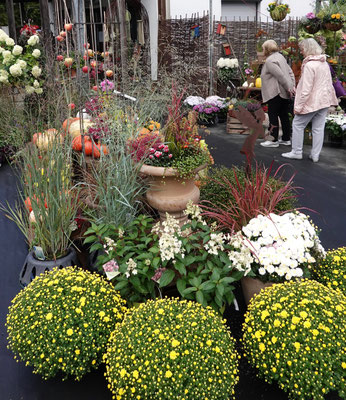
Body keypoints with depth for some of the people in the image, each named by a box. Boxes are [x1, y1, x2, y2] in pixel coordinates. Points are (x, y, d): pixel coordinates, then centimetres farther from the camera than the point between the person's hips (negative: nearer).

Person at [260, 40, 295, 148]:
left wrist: (288, 88, -16)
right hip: (284, 93, 9)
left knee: (273, 116, -3)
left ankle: (274, 140, 0)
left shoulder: (270, 61, -13)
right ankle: (286, 139, 19)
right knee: (284, 115, 13)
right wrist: (292, 85, 9)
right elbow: (290, 72, 16)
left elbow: (280, 75, -20)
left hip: (276, 92, -9)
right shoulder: (280, 56, 17)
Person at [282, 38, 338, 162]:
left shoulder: (309, 65, -17)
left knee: (298, 124, 6)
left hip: (311, 102, -8)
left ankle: (296, 152, 12)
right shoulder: (324, 63, 9)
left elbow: (306, 89, -20)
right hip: (324, 101, 8)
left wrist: (298, 106, -16)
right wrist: (332, 98, 25)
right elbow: (329, 83, 17)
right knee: (319, 128, 9)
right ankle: (315, 155, 15)